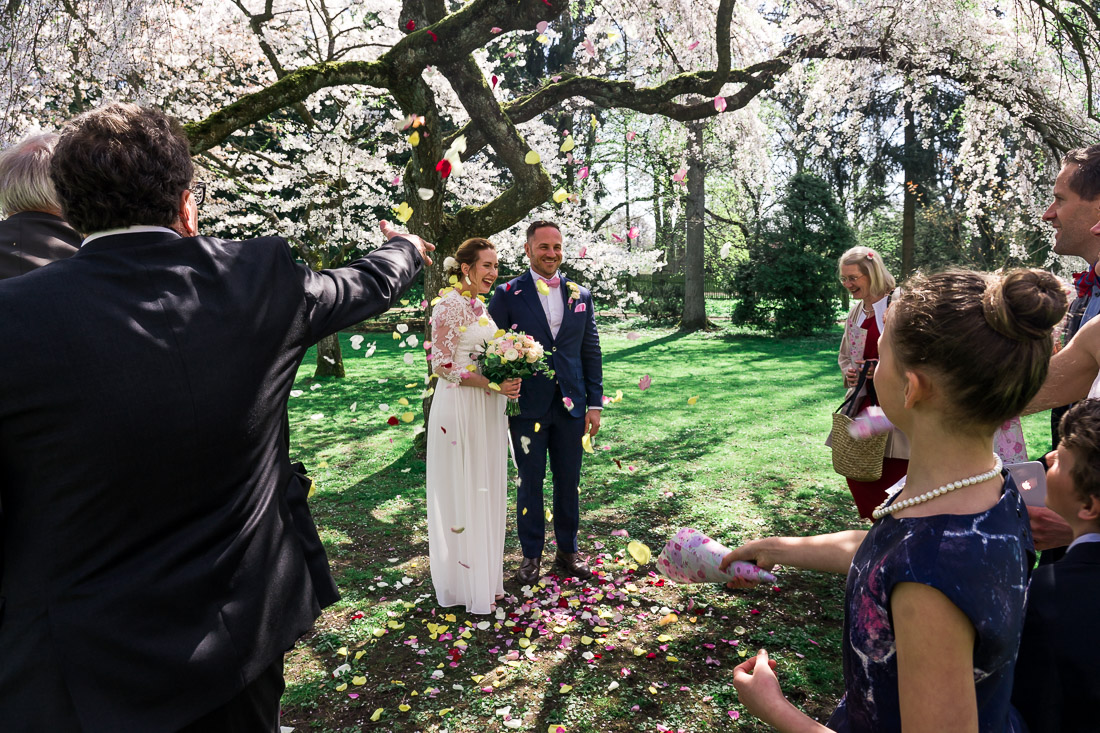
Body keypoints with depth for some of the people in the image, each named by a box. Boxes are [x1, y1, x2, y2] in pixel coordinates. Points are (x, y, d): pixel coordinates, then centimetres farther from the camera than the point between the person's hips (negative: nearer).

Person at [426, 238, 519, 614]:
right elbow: (443, 365, -16)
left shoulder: (481, 305, 13)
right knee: (462, 491, 1)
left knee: (487, 489, 14)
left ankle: (485, 575, 28)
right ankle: (463, 582, 16)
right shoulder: (450, 305, -12)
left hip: (488, 408, 9)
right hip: (460, 406, -8)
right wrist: (491, 383, -21)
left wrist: (508, 380, 2)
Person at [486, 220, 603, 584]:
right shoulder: (507, 294, -3)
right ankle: (532, 554, 25)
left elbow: (591, 352, 9)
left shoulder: (580, 295, 7)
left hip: (571, 405, 3)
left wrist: (594, 403, 5)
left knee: (569, 482, 12)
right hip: (527, 407, -3)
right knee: (530, 482, 8)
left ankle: (567, 550, 29)